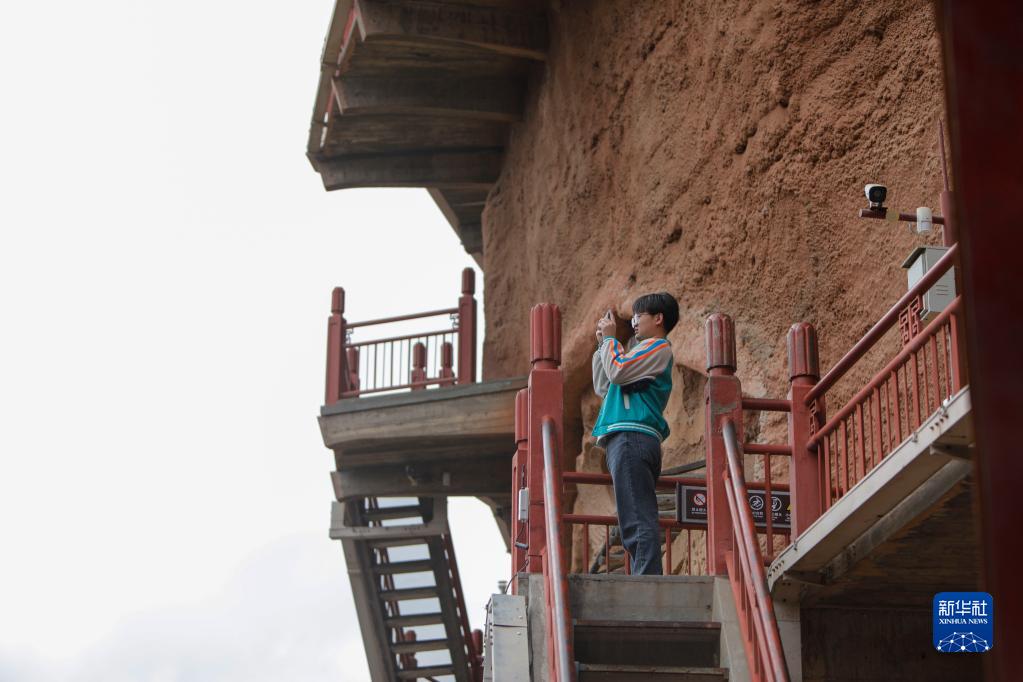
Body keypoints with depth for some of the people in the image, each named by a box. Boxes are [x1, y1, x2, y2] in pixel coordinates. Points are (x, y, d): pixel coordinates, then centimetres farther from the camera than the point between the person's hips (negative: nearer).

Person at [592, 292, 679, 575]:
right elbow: (603, 387, 31)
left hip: (632, 437, -10)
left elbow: (618, 371, -11)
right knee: (638, 521, 5)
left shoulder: (658, 347, 2)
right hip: (630, 438, 10)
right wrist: (603, 344, 27)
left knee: (638, 520, -18)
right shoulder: (644, 351, 30)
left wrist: (609, 338, 4)